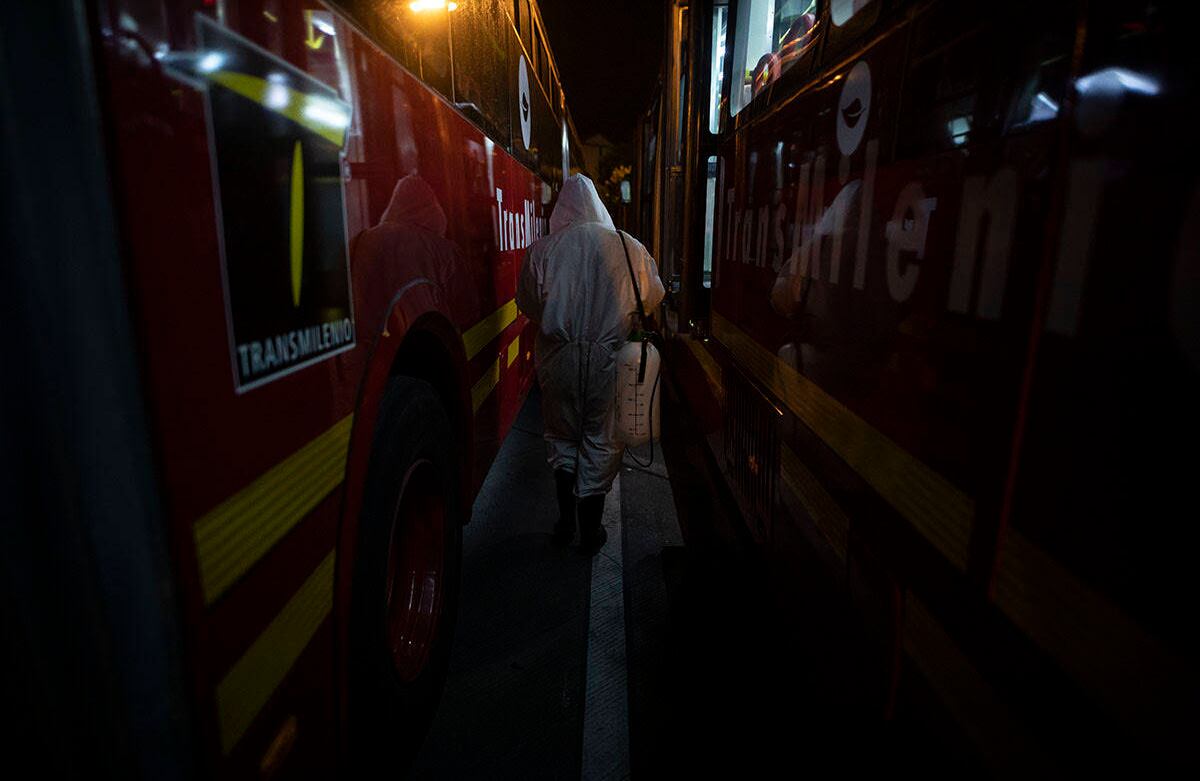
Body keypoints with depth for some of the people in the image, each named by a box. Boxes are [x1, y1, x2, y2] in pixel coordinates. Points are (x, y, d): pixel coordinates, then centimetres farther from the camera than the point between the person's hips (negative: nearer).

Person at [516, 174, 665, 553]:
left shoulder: (542, 250, -5)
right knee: (599, 442, 11)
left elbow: (527, 302, 4)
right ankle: (591, 531, 21)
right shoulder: (628, 247, -4)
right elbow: (653, 295, 8)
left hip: (559, 359, 1)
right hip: (607, 360, 0)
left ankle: (566, 523, 25)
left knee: (562, 438, 18)